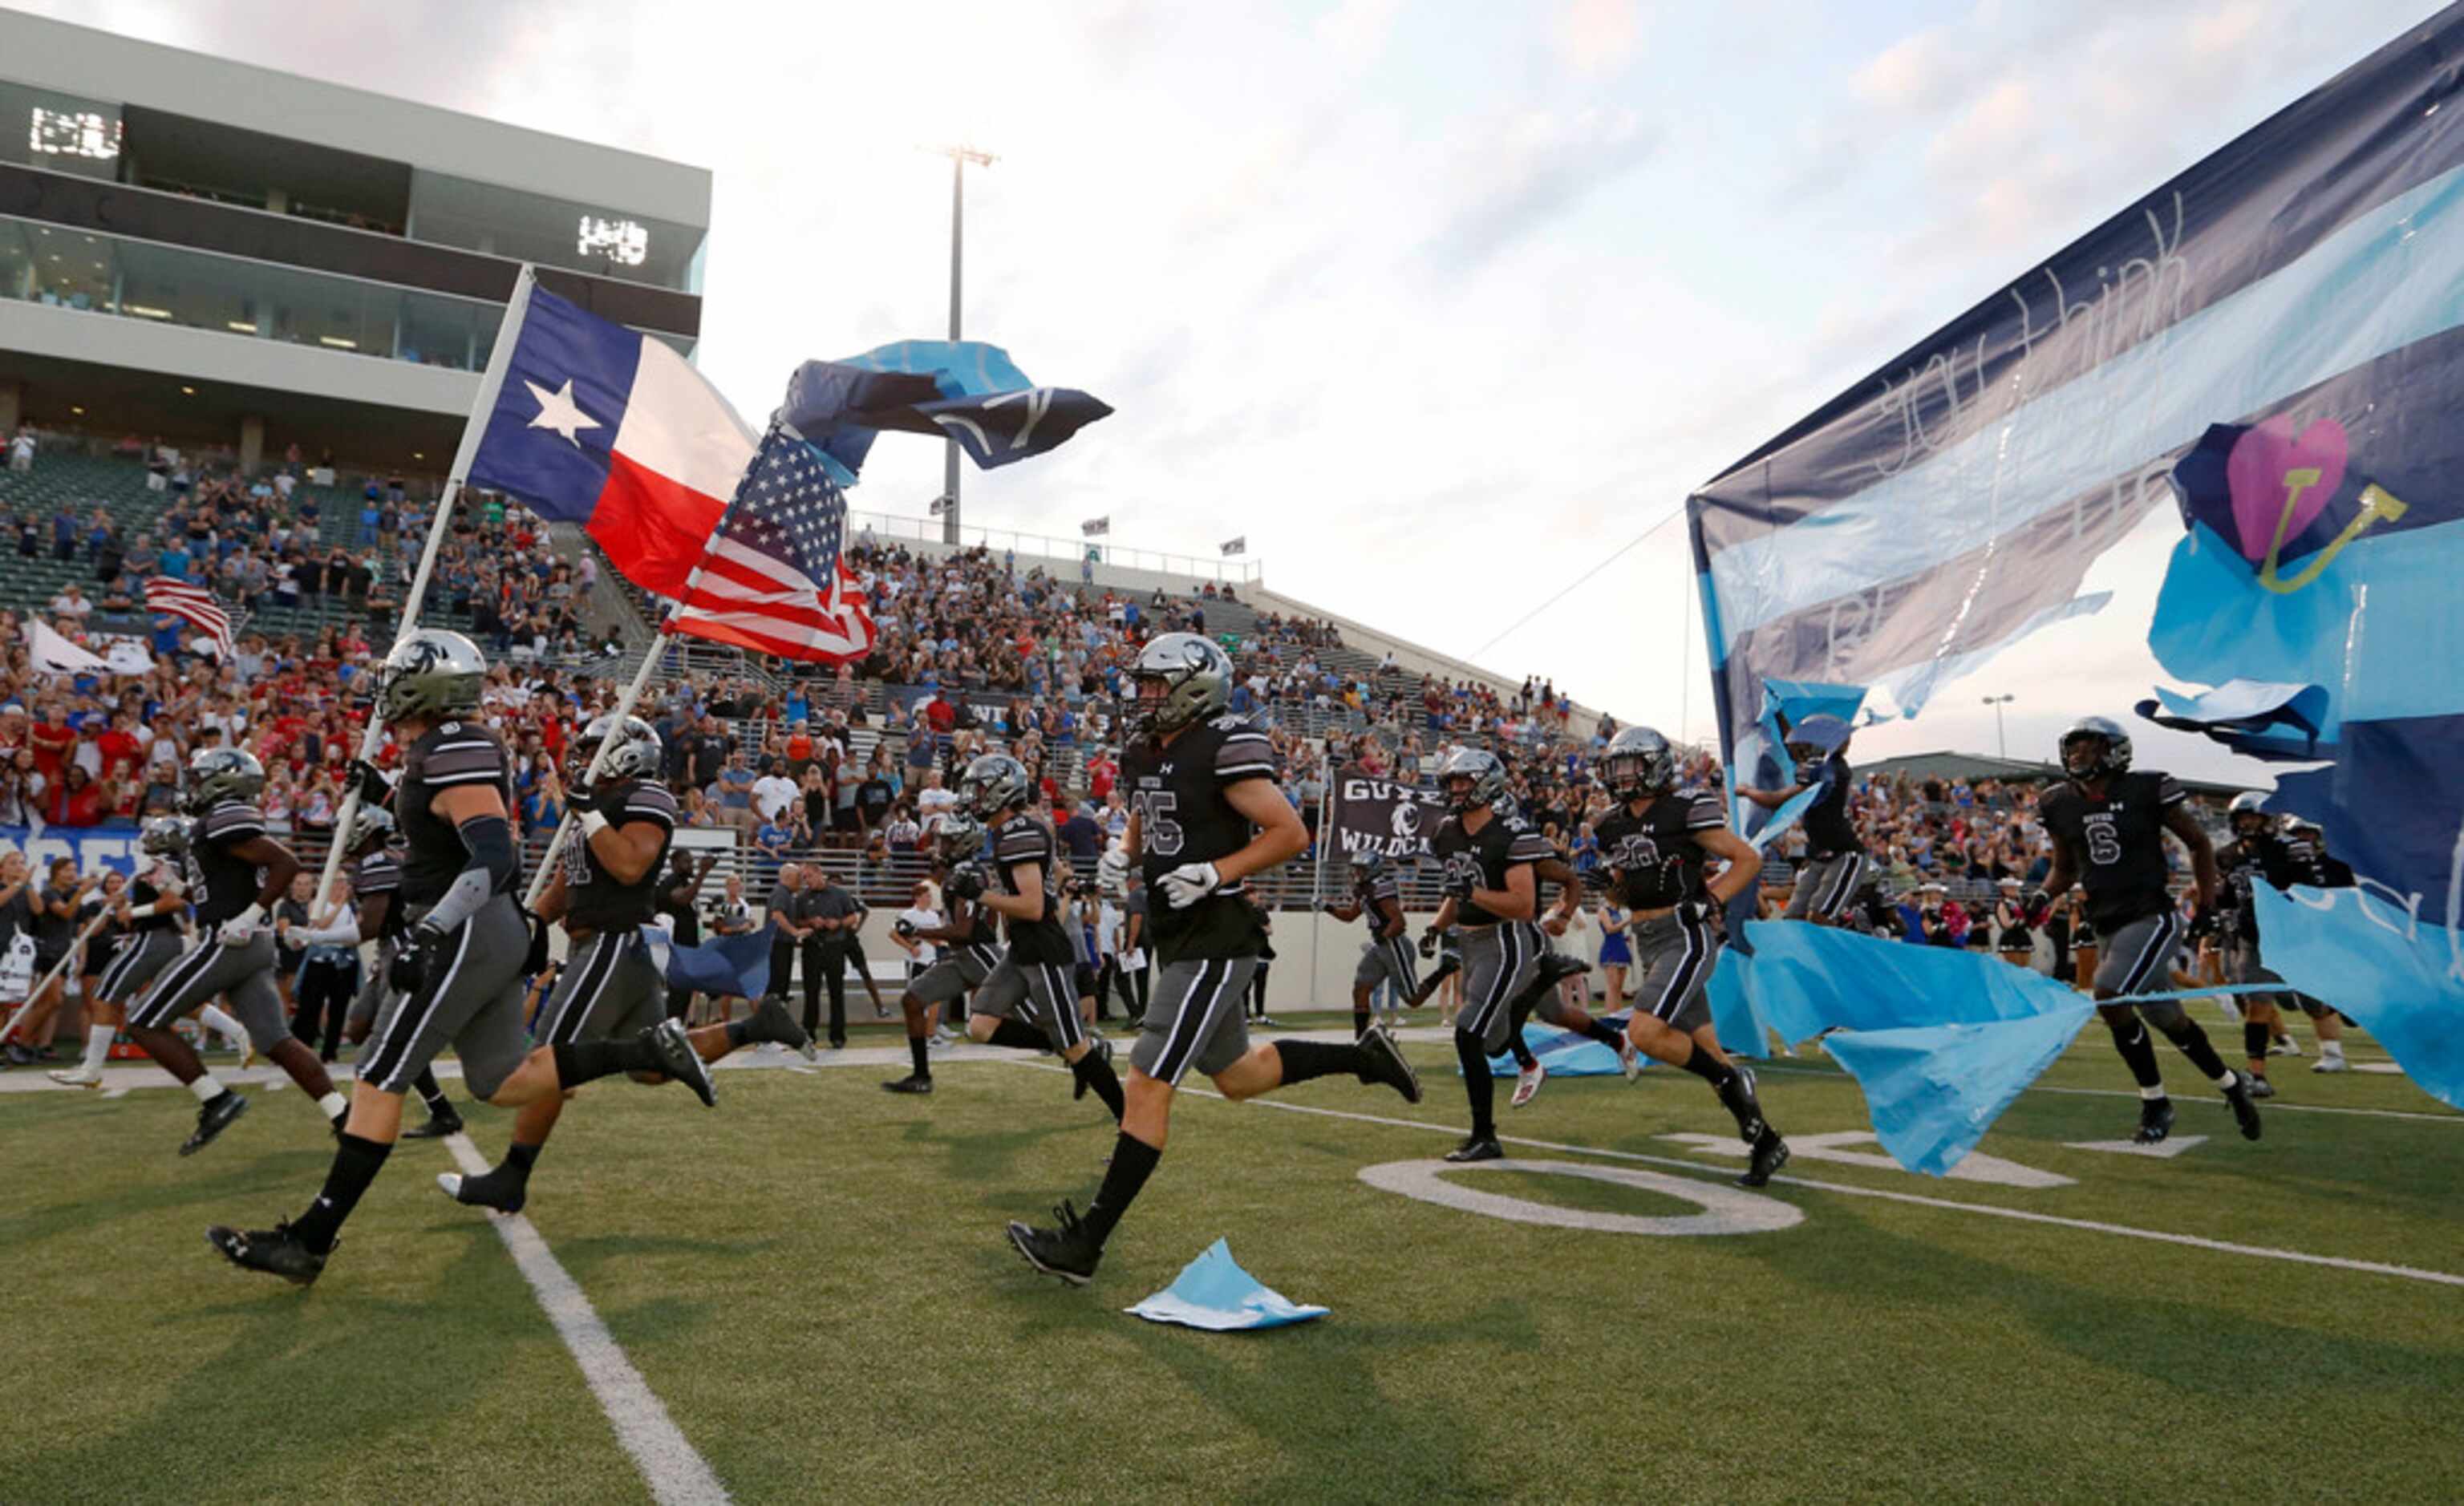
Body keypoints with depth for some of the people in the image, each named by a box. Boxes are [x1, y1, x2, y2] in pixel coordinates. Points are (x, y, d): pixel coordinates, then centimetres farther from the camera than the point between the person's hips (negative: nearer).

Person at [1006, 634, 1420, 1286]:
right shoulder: (1144, 755, 11)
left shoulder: (1226, 749, -15)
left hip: (1216, 942, -10)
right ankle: (1363, 1057, 35)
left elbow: (1291, 834, -15)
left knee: (1148, 1083, -8)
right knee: (1236, 1077, 21)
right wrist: (1119, 858, 5)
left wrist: (1215, 873, -22)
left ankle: (1086, 1244, -2)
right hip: (1176, 938, 10)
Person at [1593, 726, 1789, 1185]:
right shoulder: (1614, 825, 12)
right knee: (1704, 1051, 10)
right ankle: (1766, 1142, 24)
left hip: (1685, 938, -8)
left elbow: (1749, 859, -5)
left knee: (1645, 1031, -22)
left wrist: (1709, 901, -16)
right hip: (1645, 943, 8)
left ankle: (1732, 1081, 0)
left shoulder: (1686, 809, -9)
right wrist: (1609, 881, 4)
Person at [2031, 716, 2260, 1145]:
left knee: (2109, 998, -21)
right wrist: (2043, 895, -2)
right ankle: (2231, 1085, 38)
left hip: (2152, 918, -5)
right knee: (2165, 1016, 14)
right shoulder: (2060, 805, 3)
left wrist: (2207, 901, 3)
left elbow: (2198, 843, 6)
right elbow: (2065, 869, 17)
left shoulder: (2147, 791, -8)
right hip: (2108, 927, 5)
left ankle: (2155, 1102, -3)